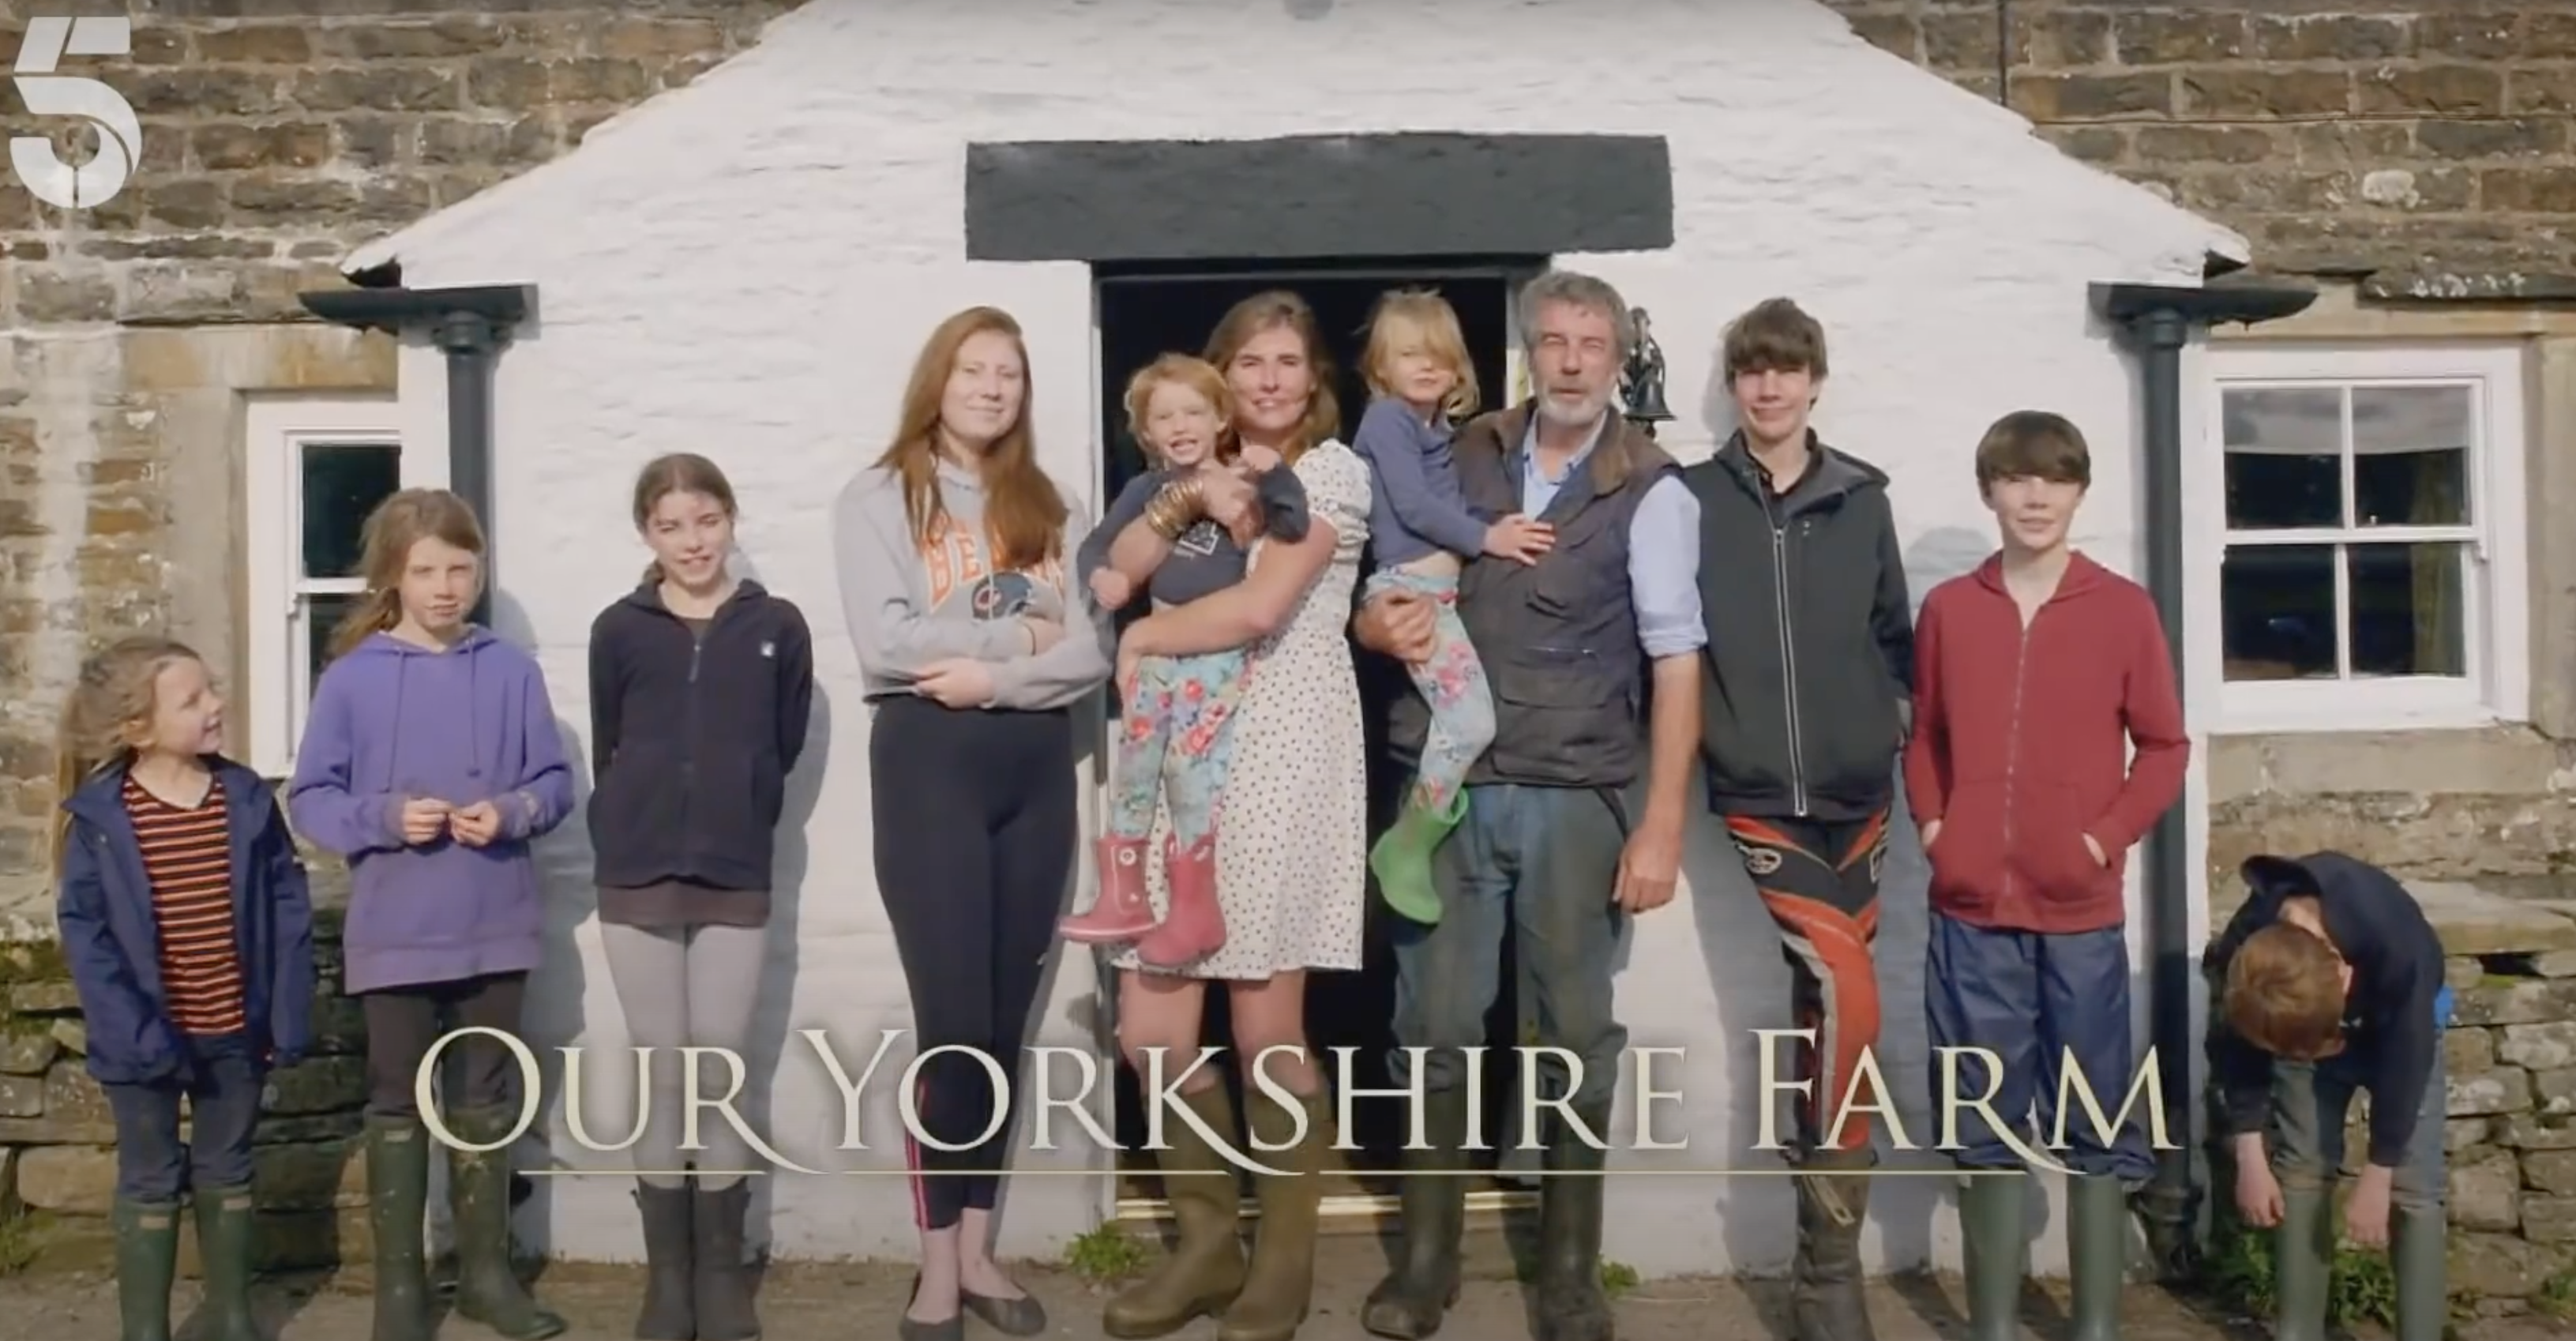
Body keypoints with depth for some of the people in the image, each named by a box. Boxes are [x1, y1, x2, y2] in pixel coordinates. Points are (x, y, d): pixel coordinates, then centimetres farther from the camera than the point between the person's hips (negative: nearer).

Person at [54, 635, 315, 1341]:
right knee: (150, 1184, 9)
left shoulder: (248, 799, -4)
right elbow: (85, 934, -11)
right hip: (150, 1038, -3)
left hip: (235, 1031, 3)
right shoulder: (98, 817, -11)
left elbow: (289, 910, -1)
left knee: (227, 1176, 17)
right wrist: (132, 1033, -17)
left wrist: (289, 1016, -5)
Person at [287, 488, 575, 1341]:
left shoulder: (512, 672, -1)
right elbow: (310, 798, -2)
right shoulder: (353, 677, -4)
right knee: (398, 1109, 8)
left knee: (485, 1103, 14)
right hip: (394, 934, -1)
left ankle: (487, 1271, 26)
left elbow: (556, 783, 2)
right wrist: (384, 818, -18)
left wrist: (511, 812, -17)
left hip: (495, 929, 1)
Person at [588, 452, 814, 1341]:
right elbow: (606, 752, 7)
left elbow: (786, 748, 7)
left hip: (736, 880, 0)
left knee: (721, 1077, 4)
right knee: (661, 1077, 5)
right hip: (638, 879, 0)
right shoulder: (619, 629, 2)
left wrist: (733, 824, 6)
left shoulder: (777, 627, 1)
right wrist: (636, 834, 6)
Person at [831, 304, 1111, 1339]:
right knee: (953, 1019, -6)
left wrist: (991, 677, -14)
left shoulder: (1051, 510, 14)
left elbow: (1093, 653, 1)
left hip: (1037, 765, 4)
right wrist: (1019, 635, -7)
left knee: (1007, 1017, 8)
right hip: (929, 761, -4)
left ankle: (977, 1252, 18)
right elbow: (885, 642, -13)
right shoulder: (878, 499, 2)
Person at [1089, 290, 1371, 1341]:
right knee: (1148, 1030, 1)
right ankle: (1209, 1239, 21)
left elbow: (1260, 607, -12)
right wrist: (1187, 499, -7)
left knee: (1266, 1033, -3)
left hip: (1282, 752, -6)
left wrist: (1142, 638, 0)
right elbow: (1116, 571, 8)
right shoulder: (1207, 471, 23)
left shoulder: (1333, 470, 1)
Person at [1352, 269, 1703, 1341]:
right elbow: (1390, 597, 17)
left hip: (1579, 798, -3)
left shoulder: (1652, 491, -4)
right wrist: (1380, 622, -8)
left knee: (1577, 1035, 7)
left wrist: (1661, 826, -15)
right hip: (1451, 786, 3)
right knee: (1435, 1030, 7)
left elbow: (1675, 662, -9)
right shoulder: (1463, 459, 7)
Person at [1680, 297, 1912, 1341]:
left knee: (1820, 1005, 7)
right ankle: (1831, 1256, -9)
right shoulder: (1695, 500, 2)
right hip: (1755, 795, -3)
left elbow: (1896, 636, 15)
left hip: (1856, 792, 3)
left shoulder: (1860, 499, 7)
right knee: (1846, 991, -20)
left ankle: (1823, 1249, 19)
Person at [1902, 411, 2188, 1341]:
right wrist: (1932, 826, -1)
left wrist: (2108, 835, -8)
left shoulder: (2124, 609, 0)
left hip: (2083, 911, -1)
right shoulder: (1947, 609, 6)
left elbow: (2164, 745, 3)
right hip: (1971, 911, 2)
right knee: (1987, 1124, 9)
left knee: (2098, 1124, 5)